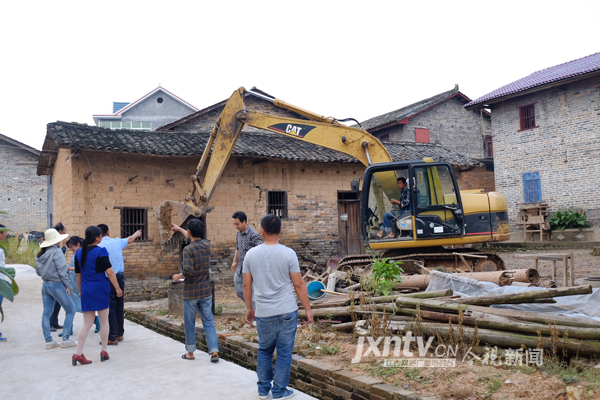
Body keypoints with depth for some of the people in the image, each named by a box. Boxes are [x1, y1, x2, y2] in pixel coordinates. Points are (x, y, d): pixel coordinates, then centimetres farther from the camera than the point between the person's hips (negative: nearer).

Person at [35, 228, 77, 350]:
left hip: (45, 285, 8)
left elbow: (38, 271, 15)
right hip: (57, 284, -8)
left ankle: (48, 341, 13)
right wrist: (67, 285, -10)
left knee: (46, 313, 9)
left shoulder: (40, 254, 9)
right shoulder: (57, 252, -15)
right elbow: (62, 270, -17)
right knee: (70, 310, 3)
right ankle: (65, 339, 2)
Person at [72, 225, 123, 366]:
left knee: (87, 323, 10)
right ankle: (104, 352, 16)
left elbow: (78, 275, 12)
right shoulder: (100, 251, -13)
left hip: (86, 291, 5)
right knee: (104, 321, 10)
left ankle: (78, 353, 3)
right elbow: (109, 272, -15)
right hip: (100, 289, -5)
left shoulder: (79, 253, 6)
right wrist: (118, 288, -9)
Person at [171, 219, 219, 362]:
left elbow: (188, 270, -28)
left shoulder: (188, 249, -18)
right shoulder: (207, 245, 2)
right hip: (206, 291, 5)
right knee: (208, 322, 8)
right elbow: (196, 239, 23)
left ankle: (190, 352, 22)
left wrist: (179, 276, -8)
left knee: (189, 323, 11)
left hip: (191, 292, -5)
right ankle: (214, 351, 0)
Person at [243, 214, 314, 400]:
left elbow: (247, 285, 5)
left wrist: (249, 308, 17)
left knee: (264, 350, 19)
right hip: (287, 311, -2)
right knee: (284, 352, 9)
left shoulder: (251, 254, -1)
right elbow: (299, 284, -7)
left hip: (263, 313, 3)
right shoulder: (288, 254, -9)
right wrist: (308, 308, 2)